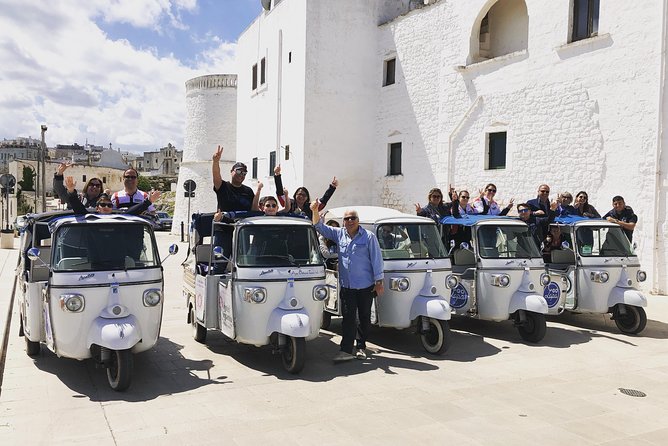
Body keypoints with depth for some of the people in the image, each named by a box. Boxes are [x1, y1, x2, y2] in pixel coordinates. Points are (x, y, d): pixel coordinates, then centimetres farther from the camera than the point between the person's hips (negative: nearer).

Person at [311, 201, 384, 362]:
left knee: (365, 318, 8)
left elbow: (376, 259, -2)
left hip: (366, 286, -2)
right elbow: (320, 227, 8)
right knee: (348, 318, -1)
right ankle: (346, 350, -3)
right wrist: (315, 211, -10)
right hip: (346, 286, 2)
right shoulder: (339, 234, 8)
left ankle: (361, 347, 21)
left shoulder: (369, 237, -1)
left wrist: (379, 282, -4)